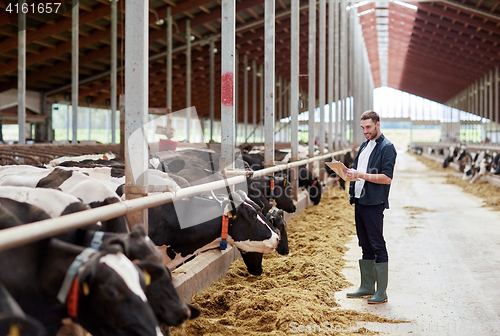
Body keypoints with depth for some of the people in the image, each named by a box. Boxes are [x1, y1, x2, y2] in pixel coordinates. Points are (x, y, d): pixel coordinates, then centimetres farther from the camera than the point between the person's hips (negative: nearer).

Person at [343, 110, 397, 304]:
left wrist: (361, 175, -22)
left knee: (378, 246, -5)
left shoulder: (387, 148, -9)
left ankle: (381, 292, 0)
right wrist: (347, 172, -1)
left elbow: (387, 178, -17)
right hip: (359, 201, 8)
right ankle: (367, 287, 20)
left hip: (374, 203, -8)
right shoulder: (364, 146, 18)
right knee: (365, 246, 13)